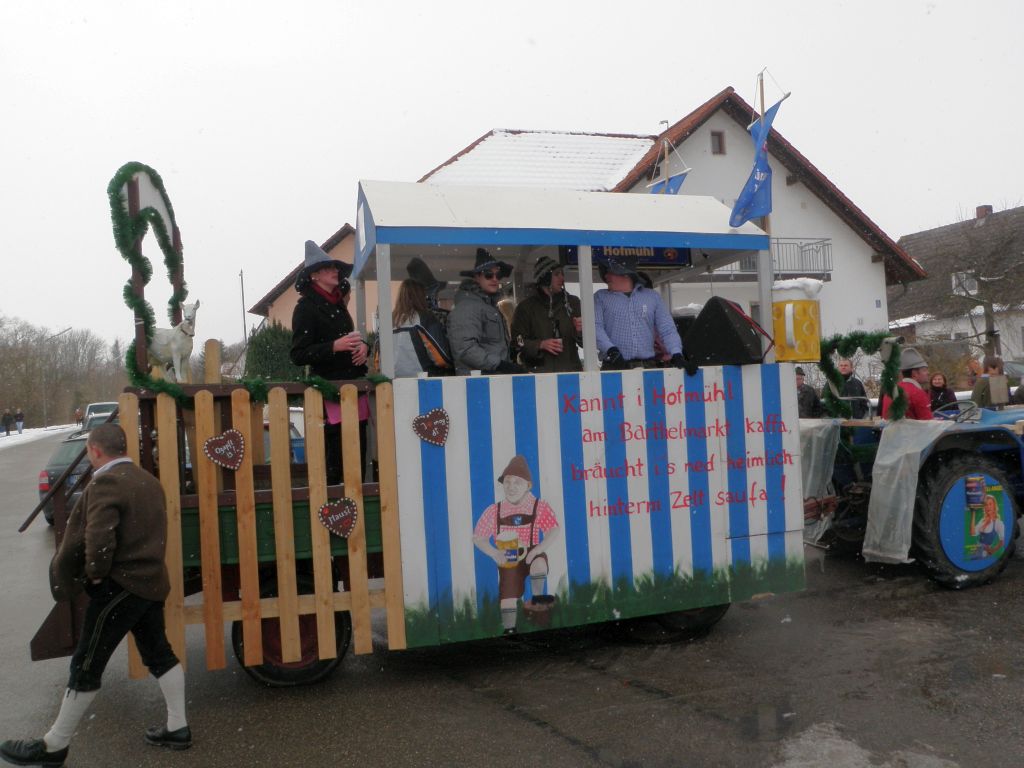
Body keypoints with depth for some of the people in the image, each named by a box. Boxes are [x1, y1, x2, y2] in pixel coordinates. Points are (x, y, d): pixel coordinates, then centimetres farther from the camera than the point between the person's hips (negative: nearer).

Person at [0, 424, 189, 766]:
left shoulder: (106, 483, -17)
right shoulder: (149, 480, 11)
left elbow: (99, 539, -28)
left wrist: (95, 573, -11)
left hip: (119, 586, -9)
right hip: (150, 581, 9)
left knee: (86, 666, 4)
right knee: (158, 654, 16)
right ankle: (177, 728, 23)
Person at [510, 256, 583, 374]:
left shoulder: (572, 302, 12)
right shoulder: (526, 306, 3)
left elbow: (584, 342, 14)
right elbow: (517, 341, -1)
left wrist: (580, 331, -7)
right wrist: (540, 345, -14)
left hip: (570, 369, 3)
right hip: (538, 371, -3)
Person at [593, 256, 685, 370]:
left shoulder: (653, 297, 14)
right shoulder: (600, 297, 11)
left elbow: (668, 330, 10)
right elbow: (595, 327, -3)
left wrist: (676, 353, -7)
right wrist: (610, 349, -20)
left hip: (648, 367, 1)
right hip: (614, 368, -1)